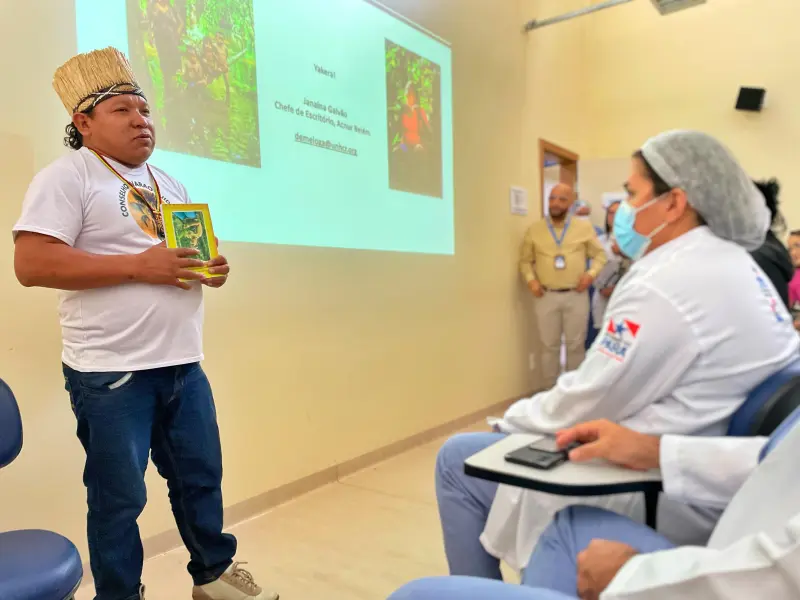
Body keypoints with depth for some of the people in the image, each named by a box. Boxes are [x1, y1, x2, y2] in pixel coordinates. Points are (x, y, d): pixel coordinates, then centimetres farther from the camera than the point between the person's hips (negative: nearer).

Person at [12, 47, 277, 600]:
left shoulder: (169, 184, 16)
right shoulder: (67, 177, -7)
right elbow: (31, 264, -18)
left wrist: (211, 269, -1)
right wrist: (139, 266, -22)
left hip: (184, 365, 7)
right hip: (111, 373, -7)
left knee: (203, 476, 17)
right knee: (119, 497, 8)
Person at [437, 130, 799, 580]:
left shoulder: (666, 284, -24)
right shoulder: (732, 262, 7)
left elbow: (583, 405, -18)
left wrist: (510, 419, 1)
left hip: (658, 497, -10)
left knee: (458, 461, -1)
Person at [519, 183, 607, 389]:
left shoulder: (584, 227, 4)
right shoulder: (535, 229, 6)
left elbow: (599, 255, 9)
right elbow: (525, 260, 10)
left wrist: (591, 273, -8)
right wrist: (531, 279, -6)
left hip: (576, 295, 0)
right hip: (546, 296, 1)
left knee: (576, 345, 7)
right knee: (549, 346, 7)